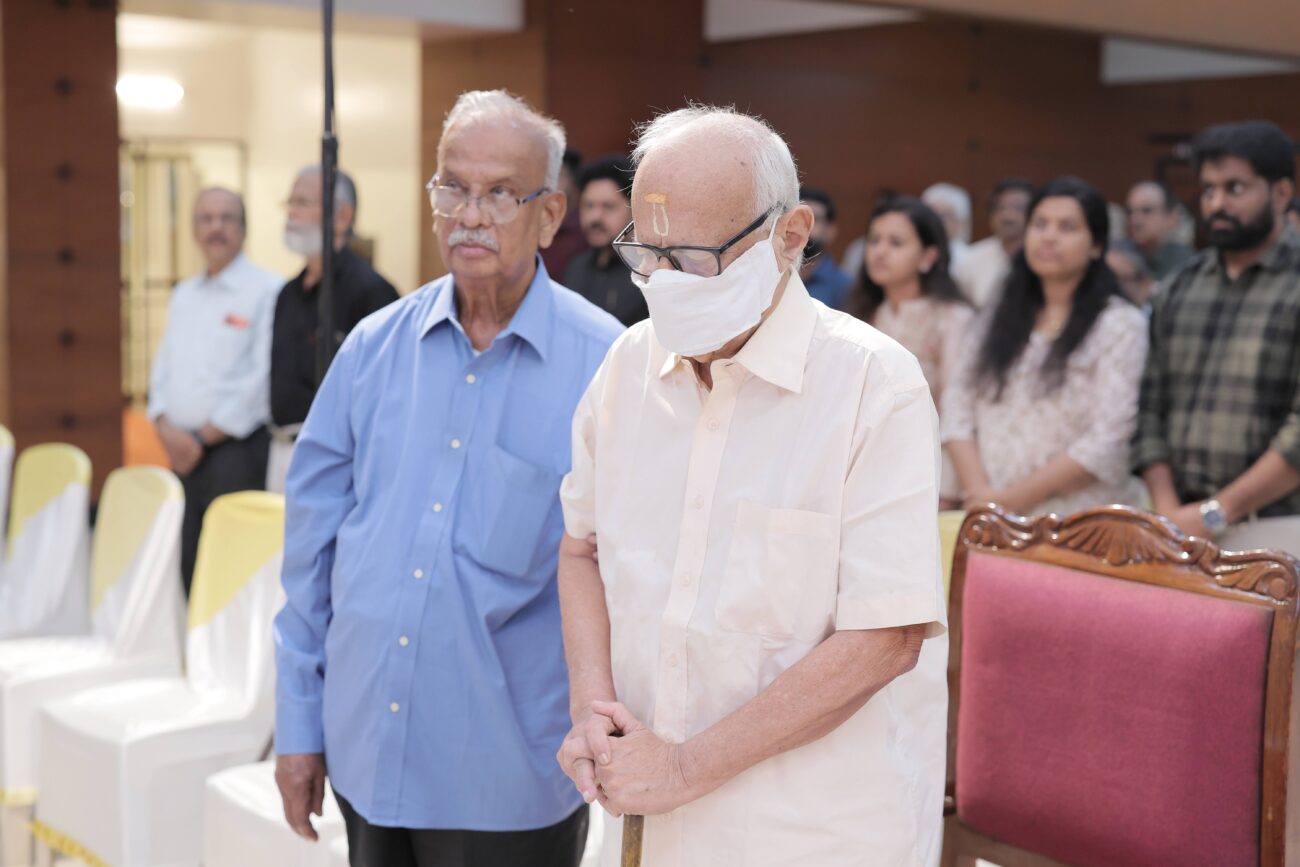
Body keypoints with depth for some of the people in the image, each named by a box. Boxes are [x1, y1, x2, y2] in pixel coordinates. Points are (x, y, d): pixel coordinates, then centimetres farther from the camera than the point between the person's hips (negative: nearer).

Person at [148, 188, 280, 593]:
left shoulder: (267, 290, -6)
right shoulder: (183, 295, 18)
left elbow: (262, 378, -13)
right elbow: (163, 367, 18)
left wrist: (204, 436, -11)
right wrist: (166, 427, 0)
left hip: (236, 449, -7)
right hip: (184, 451, 7)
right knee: (189, 566, 7)